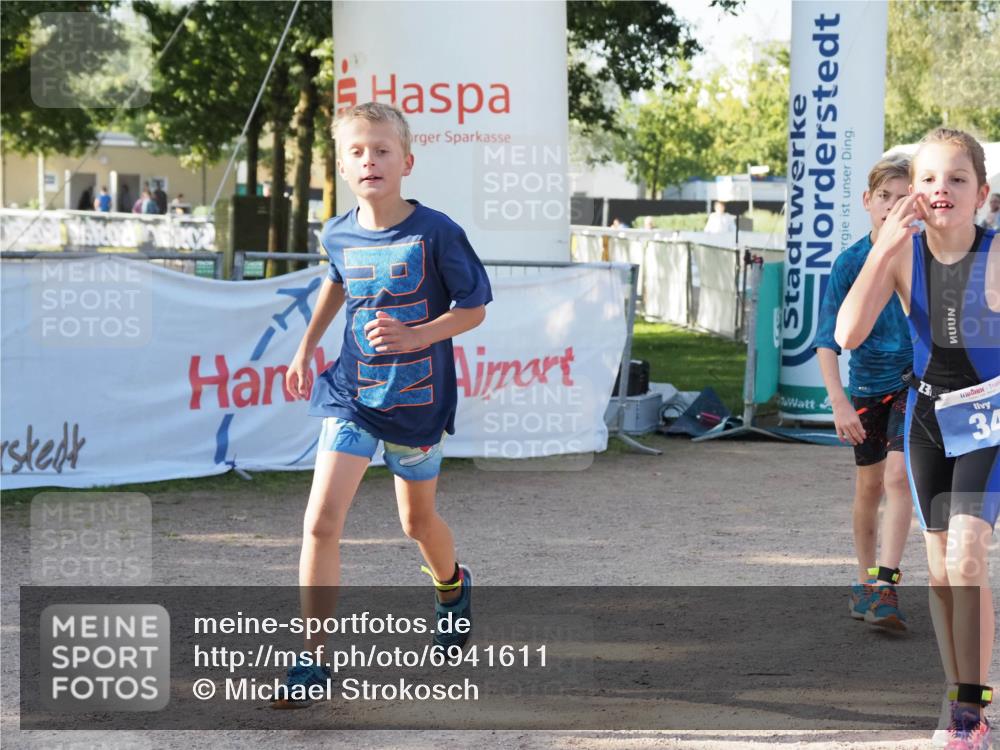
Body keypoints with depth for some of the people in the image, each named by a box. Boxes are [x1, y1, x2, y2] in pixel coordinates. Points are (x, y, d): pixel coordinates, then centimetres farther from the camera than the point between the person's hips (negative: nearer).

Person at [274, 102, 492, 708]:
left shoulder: (436, 232, -15)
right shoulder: (338, 235, -2)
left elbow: (474, 309, -8)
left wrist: (415, 336, -23)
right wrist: (307, 346, 20)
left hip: (418, 399, -2)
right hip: (351, 395, 2)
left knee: (419, 521, 17)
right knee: (321, 522, -12)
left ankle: (453, 586, 52)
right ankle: (314, 658, -4)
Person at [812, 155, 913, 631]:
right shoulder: (849, 263, -10)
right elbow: (827, 340, -12)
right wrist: (839, 403, -22)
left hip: (915, 381, -1)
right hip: (867, 384, 1)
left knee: (898, 475, -17)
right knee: (869, 485, 10)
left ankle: (885, 584, -17)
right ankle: (865, 582, 27)